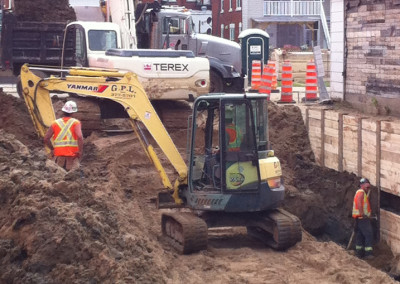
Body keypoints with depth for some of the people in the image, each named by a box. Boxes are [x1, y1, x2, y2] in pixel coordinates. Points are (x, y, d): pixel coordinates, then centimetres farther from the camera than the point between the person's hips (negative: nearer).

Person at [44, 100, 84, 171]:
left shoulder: (55, 123, 7)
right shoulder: (75, 122, -2)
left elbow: (46, 138, 1)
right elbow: (79, 137, -17)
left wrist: (52, 149, 13)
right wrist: (80, 151, -9)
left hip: (58, 155, 2)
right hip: (72, 154, -2)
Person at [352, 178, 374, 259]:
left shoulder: (360, 192, 21)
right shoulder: (361, 192, -12)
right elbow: (359, 203, -27)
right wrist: (362, 214, -28)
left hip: (359, 218, 11)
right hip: (362, 218, -11)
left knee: (360, 235, 13)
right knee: (368, 235, -10)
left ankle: (359, 252, 17)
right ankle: (368, 253, -13)